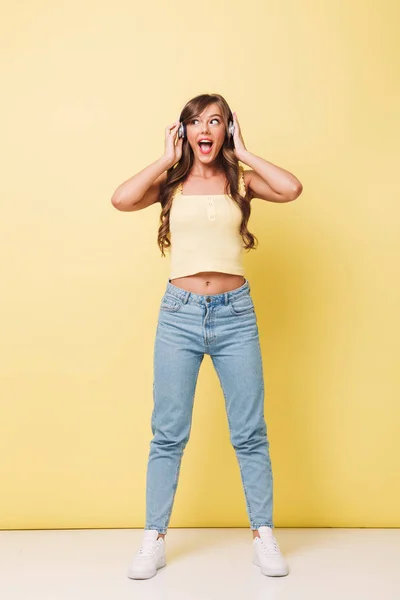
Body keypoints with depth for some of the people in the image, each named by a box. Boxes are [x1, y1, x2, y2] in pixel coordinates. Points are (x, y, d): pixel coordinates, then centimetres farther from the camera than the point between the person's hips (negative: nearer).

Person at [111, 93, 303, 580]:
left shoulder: (241, 180, 6)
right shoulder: (171, 182, 6)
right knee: (168, 433, 5)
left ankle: (263, 535, 22)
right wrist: (167, 159, -3)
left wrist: (244, 154, -3)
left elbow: (291, 189, -14)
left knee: (249, 432, 7)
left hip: (235, 312, 0)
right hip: (180, 312, 0)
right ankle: (154, 539, 19)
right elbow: (121, 199, -13)